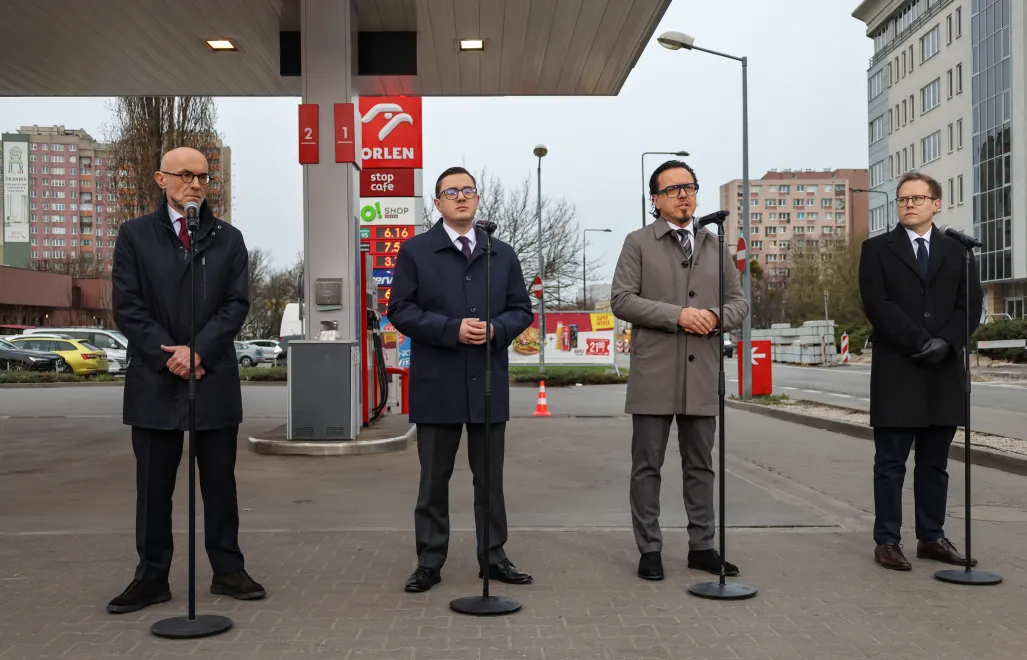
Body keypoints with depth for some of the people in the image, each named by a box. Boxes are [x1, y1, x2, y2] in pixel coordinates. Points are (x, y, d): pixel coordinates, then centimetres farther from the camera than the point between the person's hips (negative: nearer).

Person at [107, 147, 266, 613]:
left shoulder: (228, 238, 9)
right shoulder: (134, 235, 6)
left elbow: (237, 304, 0)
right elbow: (127, 307, -1)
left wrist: (198, 351, -13)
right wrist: (169, 355, -11)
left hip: (215, 379, 1)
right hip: (155, 380, 0)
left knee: (219, 483, 7)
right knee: (153, 486, 6)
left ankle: (227, 570, 16)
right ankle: (152, 577, 16)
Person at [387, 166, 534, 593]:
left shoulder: (502, 254, 11)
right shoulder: (415, 251, 2)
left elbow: (522, 310, 10)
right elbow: (401, 311, -5)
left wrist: (495, 329, -11)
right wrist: (452, 329, -16)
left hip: (489, 382, 3)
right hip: (437, 383, -2)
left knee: (490, 478, 10)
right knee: (434, 479, 6)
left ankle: (493, 557, 21)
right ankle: (429, 562, 16)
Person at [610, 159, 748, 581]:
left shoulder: (715, 245, 14)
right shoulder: (638, 243, 2)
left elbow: (738, 300, 14)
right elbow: (622, 300, -7)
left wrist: (716, 318, -9)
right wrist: (677, 315, -16)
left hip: (702, 374, 4)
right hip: (653, 375, -3)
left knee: (700, 467, 11)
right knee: (647, 467, 3)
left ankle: (701, 547, 21)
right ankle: (649, 550, 12)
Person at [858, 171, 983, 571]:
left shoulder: (957, 251, 14)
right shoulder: (877, 249, 5)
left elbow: (970, 305, 5)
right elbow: (876, 304, -7)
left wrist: (946, 342, -12)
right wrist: (920, 342, -15)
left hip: (945, 371, 3)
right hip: (896, 372, -3)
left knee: (935, 463, 10)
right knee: (891, 463, 0)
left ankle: (932, 538, 18)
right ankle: (887, 542, 6)